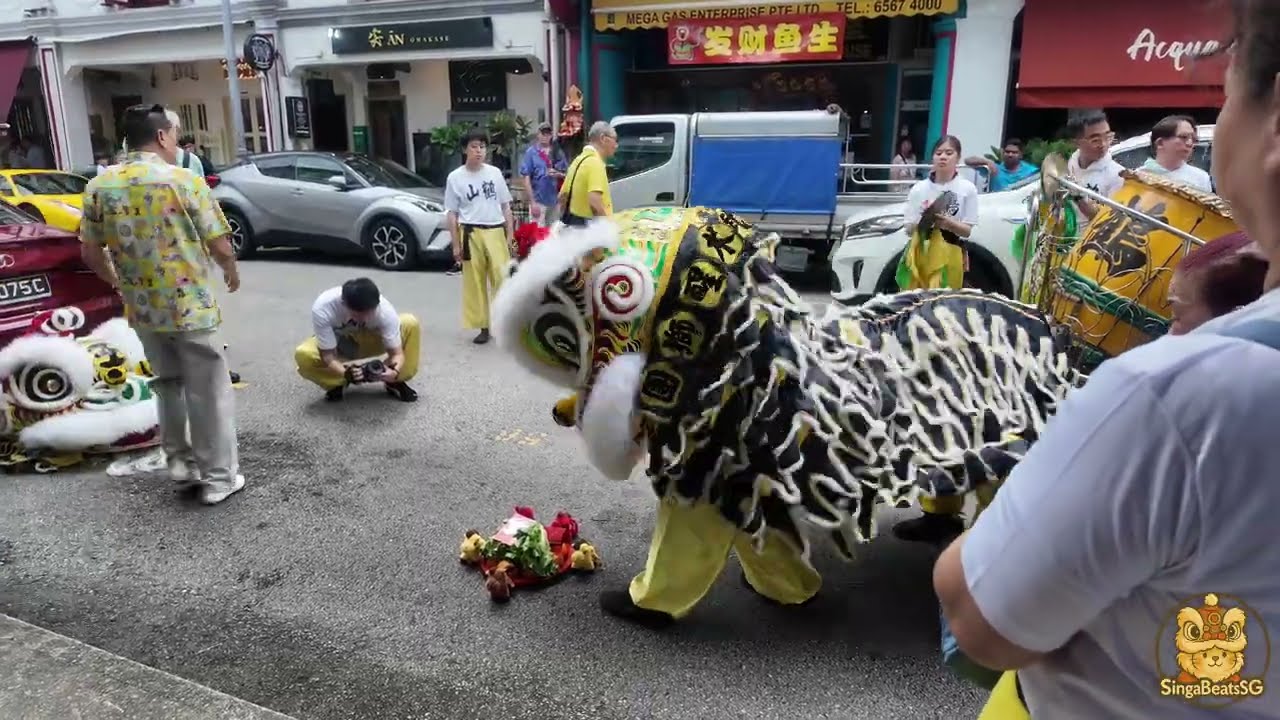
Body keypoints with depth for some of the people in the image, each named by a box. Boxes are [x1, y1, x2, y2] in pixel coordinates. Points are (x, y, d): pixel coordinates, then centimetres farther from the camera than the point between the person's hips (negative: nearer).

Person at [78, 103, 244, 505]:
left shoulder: (100, 186, 1)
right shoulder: (184, 180, -13)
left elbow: (90, 253, 6)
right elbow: (219, 246, -11)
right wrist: (232, 272, 9)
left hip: (141, 308, 5)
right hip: (191, 305, -5)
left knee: (167, 383, 24)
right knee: (208, 392, 5)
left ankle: (178, 459, 32)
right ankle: (219, 478, 11)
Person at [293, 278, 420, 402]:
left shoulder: (384, 309, -33)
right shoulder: (323, 309, -37)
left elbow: (397, 353, -26)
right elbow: (328, 357, -32)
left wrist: (394, 372, -49)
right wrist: (347, 373, -52)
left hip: (368, 341, 1)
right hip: (336, 343, -1)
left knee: (410, 323, -25)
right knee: (303, 355, -34)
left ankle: (396, 382, -8)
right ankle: (337, 383, -3)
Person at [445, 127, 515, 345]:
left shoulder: (495, 173, 8)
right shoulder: (455, 177, 2)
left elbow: (505, 206, 13)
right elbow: (452, 214, 3)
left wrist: (510, 235, 6)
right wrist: (456, 244, -2)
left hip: (496, 232, 1)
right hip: (471, 234, -1)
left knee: (503, 279, -4)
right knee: (475, 282, 3)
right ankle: (483, 327, 12)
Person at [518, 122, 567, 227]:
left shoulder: (558, 153, 8)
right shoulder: (531, 152, -2)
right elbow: (525, 178, -6)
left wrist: (558, 174, -9)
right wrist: (532, 202, -12)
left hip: (555, 201, 4)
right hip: (539, 201, -4)